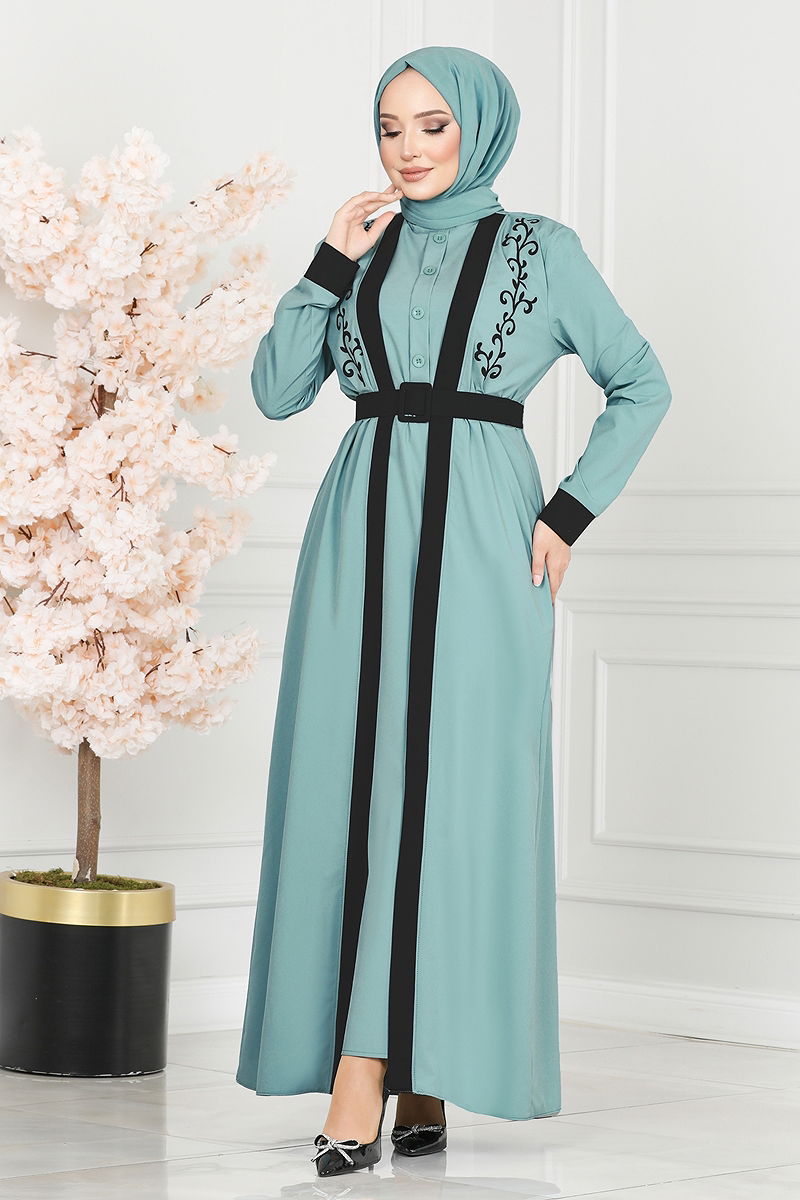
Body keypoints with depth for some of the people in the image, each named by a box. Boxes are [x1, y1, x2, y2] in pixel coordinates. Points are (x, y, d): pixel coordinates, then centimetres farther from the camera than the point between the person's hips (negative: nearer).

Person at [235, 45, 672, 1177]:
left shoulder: (541, 251, 5)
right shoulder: (365, 249, 14)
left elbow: (641, 386, 8)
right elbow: (276, 391, 7)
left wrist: (570, 512, -1)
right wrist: (329, 266, -2)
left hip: (480, 541, -3)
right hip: (364, 532, 3)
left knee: (450, 788, -8)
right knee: (353, 789, -2)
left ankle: (424, 1070, -9)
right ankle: (372, 1064, 2)